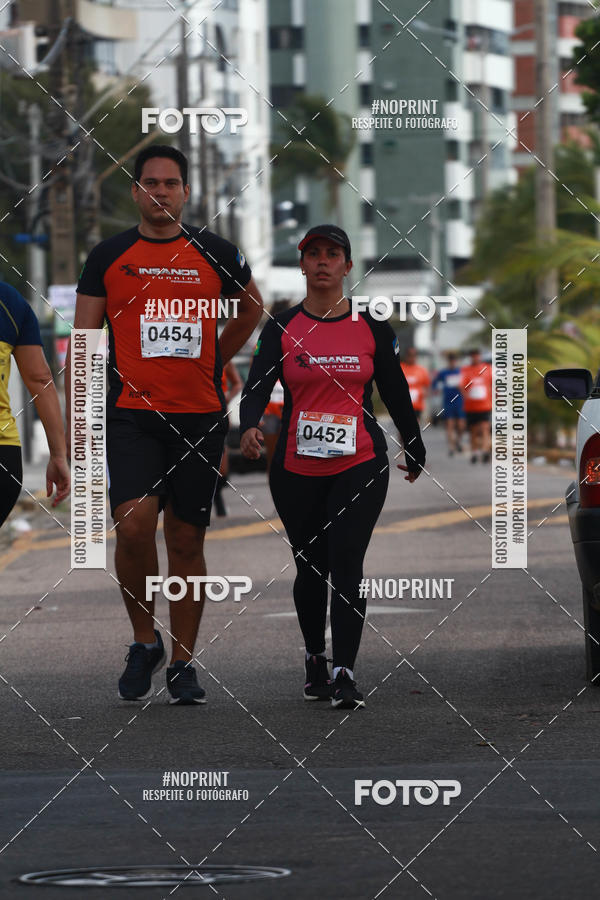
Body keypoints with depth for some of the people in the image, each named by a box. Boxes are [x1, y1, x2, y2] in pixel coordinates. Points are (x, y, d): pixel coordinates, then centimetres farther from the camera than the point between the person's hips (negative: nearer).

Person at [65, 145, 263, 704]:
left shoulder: (216, 254, 6)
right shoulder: (109, 257, 4)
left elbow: (251, 307, 26)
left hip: (200, 416, 1)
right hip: (131, 413, -1)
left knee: (186, 540, 5)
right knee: (133, 524, -19)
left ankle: (182, 664, 14)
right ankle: (144, 641, 2)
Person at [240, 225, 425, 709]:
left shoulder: (371, 327, 4)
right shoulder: (282, 328, 2)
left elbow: (395, 391, 13)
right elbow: (258, 383, -10)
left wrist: (416, 451, 22)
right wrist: (250, 426, -30)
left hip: (360, 463, -1)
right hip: (296, 468, 1)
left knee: (346, 565, -13)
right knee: (310, 569, 10)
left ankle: (344, 674, -17)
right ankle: (315, 661, 30)